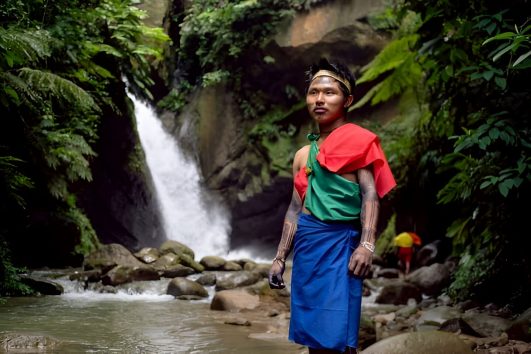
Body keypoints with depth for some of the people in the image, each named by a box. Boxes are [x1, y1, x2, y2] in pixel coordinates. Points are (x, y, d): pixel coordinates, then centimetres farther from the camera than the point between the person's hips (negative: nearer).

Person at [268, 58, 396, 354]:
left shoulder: (358, 140, 1)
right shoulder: (303, 155, 19)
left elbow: (370, 194, -9)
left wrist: (366, 244, -21)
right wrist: (280, 258, 15)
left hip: (338, 242, -6)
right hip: (306, 244, 6)